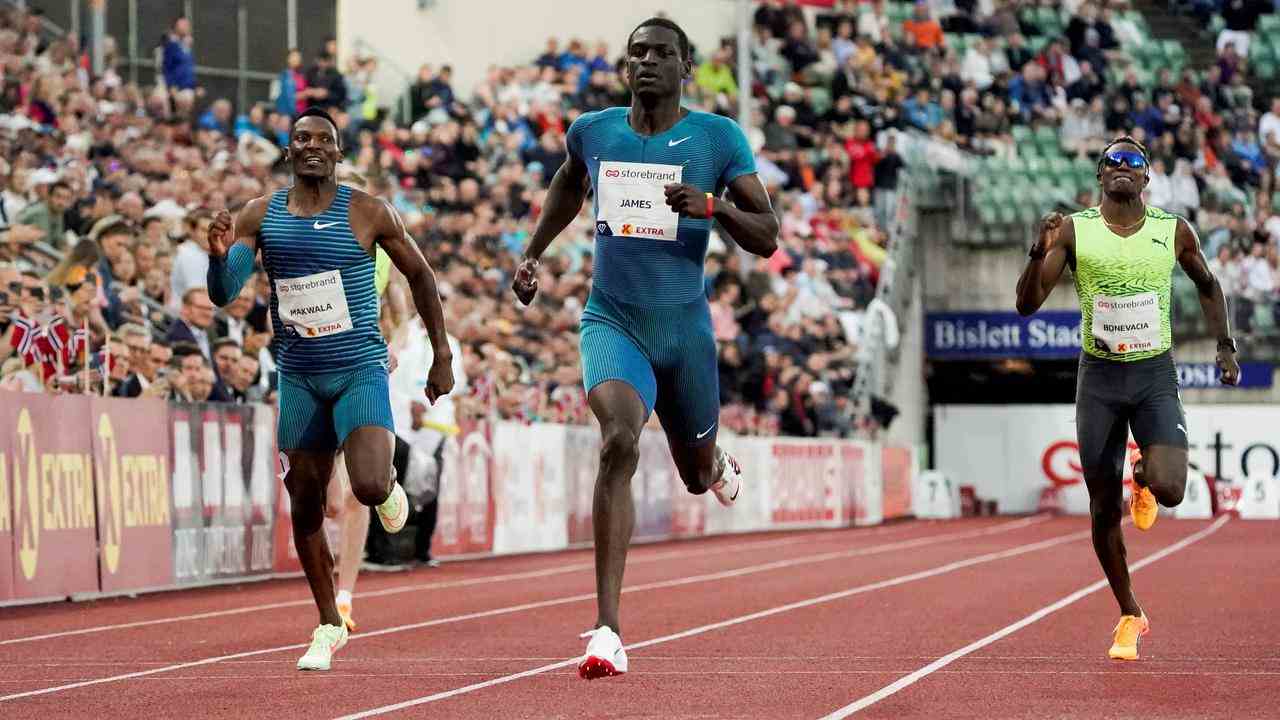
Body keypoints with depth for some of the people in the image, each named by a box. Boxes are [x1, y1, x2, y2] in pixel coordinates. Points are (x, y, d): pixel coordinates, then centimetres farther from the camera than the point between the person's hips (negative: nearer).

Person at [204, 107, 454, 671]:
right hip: (298, 377, 3)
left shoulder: (368, 213, -5)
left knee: (368, 487, -23)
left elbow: (420, 274, 6)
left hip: (360, 371, -3)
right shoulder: (260, 215, 2)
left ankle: (389, 490, 16)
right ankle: (329, 628, 21)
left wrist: (442, 355, 6)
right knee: (305, 505, 6)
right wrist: (219, 255, -24)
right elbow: (222, 295, -1)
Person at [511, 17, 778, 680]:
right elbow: (568, 185, 28)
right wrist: (532, 254, 21)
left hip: (684, 326, 1)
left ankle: (717, 466, 61)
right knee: (618, 438, -27)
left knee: (697, 473, 15)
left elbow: (767, 239, -5)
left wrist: (711, 205, -22)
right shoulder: (593, 131, 3)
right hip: (612, 320, 0)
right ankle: (607, 630, -30)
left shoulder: (718, 139, -4)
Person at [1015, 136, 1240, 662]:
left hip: (1155, 376, 0)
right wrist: (1040, 253, -23)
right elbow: (1027, 305, -7)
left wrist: (1225, 346, 11)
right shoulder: (1074, 231, -4)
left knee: (1169, 490, -21)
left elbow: (1207, 286, 19)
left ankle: (1144, 475, 18)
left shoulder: (1173, 233, 0)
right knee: (1104, 509, 2)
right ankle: (1130, 616, 20)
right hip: (1099, 379, 0)